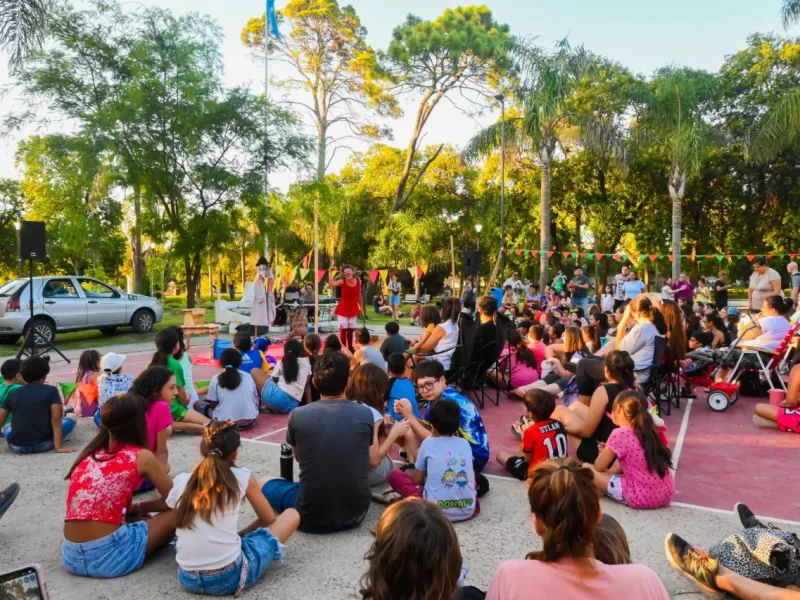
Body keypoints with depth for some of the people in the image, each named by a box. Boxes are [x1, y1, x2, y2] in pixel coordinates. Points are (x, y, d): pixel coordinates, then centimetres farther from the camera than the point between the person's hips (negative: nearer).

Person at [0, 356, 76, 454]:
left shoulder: (12, 394, 8)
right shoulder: (51, 391, -2)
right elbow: (56, 419, -10)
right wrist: (58, 447, -9)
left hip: (17, 447, 1)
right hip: (43, 444, -1)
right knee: (69, 421, 21)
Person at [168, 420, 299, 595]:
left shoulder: (180, 481, 5)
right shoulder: (243, 478, -3)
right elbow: (268, 520, 12)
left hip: (187, 580, 5)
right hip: (229, 577, -5)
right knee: (292, 515, 10)